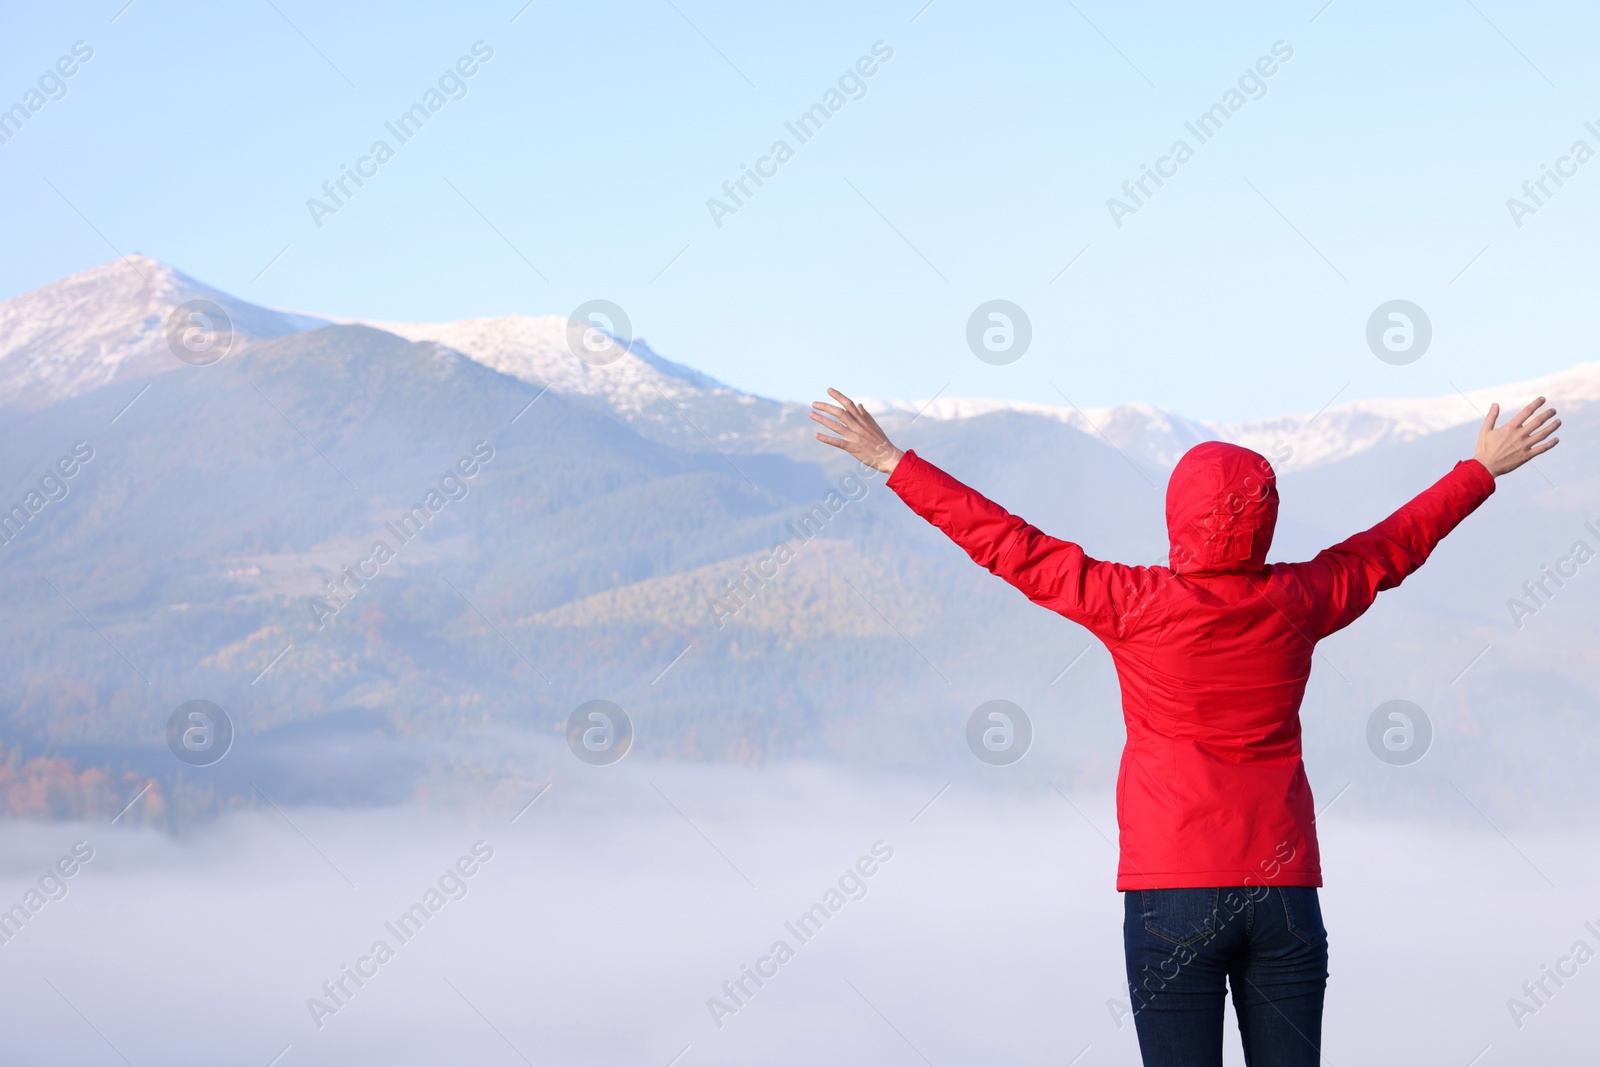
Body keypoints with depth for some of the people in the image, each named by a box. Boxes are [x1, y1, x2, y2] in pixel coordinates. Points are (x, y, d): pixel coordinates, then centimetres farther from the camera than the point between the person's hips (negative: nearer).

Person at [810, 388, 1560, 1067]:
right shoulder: (1298, 601, 2)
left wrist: (893, 464, 9)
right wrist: (1482, 470, 35)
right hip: (1286, 893, 3)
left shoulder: (1134, 604, -7)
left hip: (1173, 897, -3)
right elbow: (1394, 544, 18)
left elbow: (1008, 545, 0)